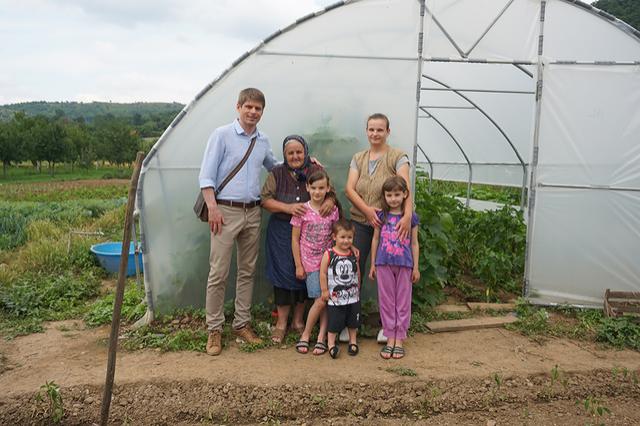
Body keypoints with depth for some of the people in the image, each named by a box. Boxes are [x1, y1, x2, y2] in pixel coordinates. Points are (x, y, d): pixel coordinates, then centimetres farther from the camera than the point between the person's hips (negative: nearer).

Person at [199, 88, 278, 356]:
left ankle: (242, 324, 21)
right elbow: (206, 176, -6)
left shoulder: (263, 141, 13)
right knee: (218, 273, -4)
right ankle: (214, 329, 8)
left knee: (247, 271, 10)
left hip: (252, 213, 6)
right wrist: (212, 207, -16)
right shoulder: (222, 135, -3)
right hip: (226, 211, -5)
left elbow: (276, 167, 31)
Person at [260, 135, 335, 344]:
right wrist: (288, 208, -20)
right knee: (283, 273, -1)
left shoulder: (316, 171, 4)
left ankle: (298, 320, 22)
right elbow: (265, 200, -4)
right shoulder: (276, 174, 2)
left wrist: (330, 201, -19)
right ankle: (281, 322, 12)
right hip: (282, 232, -1)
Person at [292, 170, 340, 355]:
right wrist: (298, 266, -2)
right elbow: (295, 239, -1)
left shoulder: (333, 210, 2)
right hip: (310, 262, -3)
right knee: (320, 301, -10)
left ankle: (321, 338, 8)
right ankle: (305, 335, 8)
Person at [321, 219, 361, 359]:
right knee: (333, 322, 2)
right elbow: (323, 273, -7)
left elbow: (357, 272, 10)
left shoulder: (354, 254, -1)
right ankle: (331, 345, 14)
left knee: (353, 322, 15)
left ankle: (353, 342, 32)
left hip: (353, 296, 4)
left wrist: (357, 287, 13)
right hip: (335, 296, -3)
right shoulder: (328, 254, -12)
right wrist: (324, 290, -7)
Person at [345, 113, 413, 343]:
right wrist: (367, 209, -16)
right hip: (360, 223, 3)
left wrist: (408, 215, -31)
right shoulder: (358, 158, 11)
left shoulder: (397, 157, -2)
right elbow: (349, 189, 1)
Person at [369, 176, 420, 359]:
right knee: (386, 301, 7)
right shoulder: (381, 216, 2)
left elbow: (414, 243, 5)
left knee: (403, 302, 6)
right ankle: (390, 339, 18)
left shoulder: (411, 217, 0)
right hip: (384, 264, 1)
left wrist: (416, 267, 4)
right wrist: (373, 264, 8)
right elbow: (375, 240, 8)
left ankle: (399, 340, 17)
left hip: (404, 264, -1)